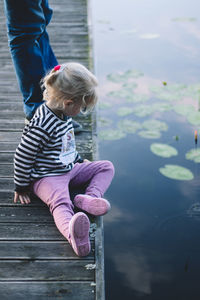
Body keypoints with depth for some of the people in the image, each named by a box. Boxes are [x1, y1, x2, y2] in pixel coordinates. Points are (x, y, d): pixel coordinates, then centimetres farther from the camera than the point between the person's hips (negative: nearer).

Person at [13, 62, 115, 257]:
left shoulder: (63, 114, 5)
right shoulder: (42, 125, -26)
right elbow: (22, 157, -19)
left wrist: (79, 160, 31)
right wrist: (21, 188, -10)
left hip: (69, 170, 10)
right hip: (47, 178, -10)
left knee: (106, 166, 8)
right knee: (60, 202, -37)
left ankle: (90, 196, -19)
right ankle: (73, 233, -67)